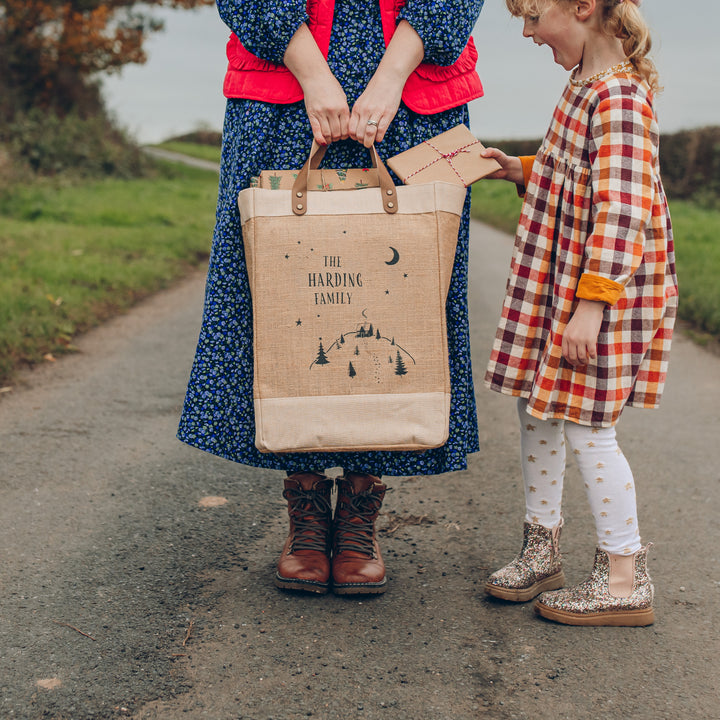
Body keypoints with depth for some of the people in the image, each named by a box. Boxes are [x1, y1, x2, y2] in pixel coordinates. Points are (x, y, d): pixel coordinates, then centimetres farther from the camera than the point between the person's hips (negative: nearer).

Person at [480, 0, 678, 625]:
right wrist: (522, 170, 12)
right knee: (537, 408, 15)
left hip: (607, 286, -10)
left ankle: (625, 581, 12)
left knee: (586, 428, -3)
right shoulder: (585, 83, 10)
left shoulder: (618, 98, -20)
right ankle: (542, 551, 30)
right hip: (560, 281, 10)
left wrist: (590, 305, -27)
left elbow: (620, 210, -26)